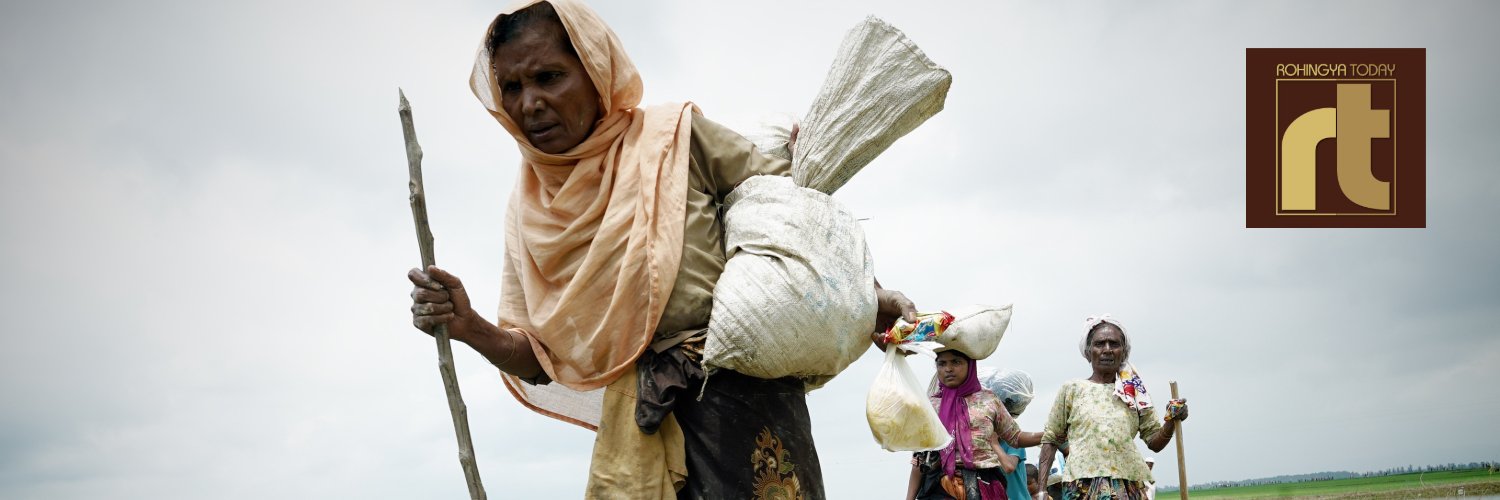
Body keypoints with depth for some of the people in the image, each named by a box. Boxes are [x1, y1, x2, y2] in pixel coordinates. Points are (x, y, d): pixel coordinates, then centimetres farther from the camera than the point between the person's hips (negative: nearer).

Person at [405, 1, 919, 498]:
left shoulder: (676, 137, -3)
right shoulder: (529, 211, 9)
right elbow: (542, 360, 9)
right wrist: (468, 327, -9)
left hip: (738, 393, -3)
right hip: (633, 422, 4)